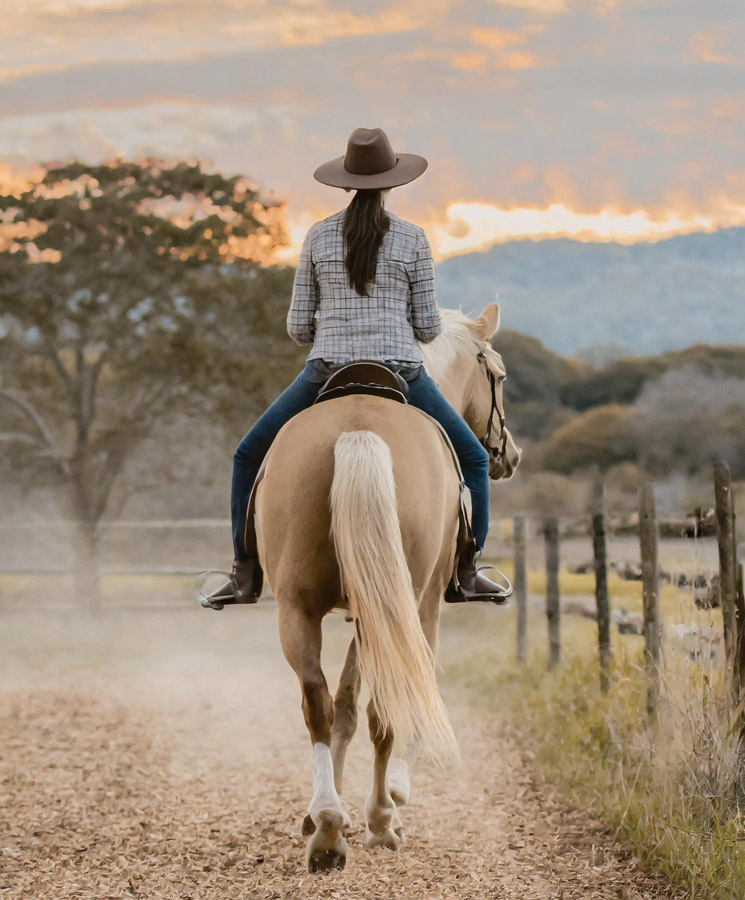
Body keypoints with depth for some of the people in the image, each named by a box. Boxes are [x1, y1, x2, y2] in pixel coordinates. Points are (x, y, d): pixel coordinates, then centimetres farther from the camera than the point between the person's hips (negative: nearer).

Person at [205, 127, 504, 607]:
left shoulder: (319, 236, 4)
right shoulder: (412, 238, 0)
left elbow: (298, 326, 7)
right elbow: (428, 327, 2)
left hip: (327, 376, 1)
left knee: (249, 456, 22)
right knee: (473, 460, 21)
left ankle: (245, 577, 15)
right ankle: (469, 573, 13)